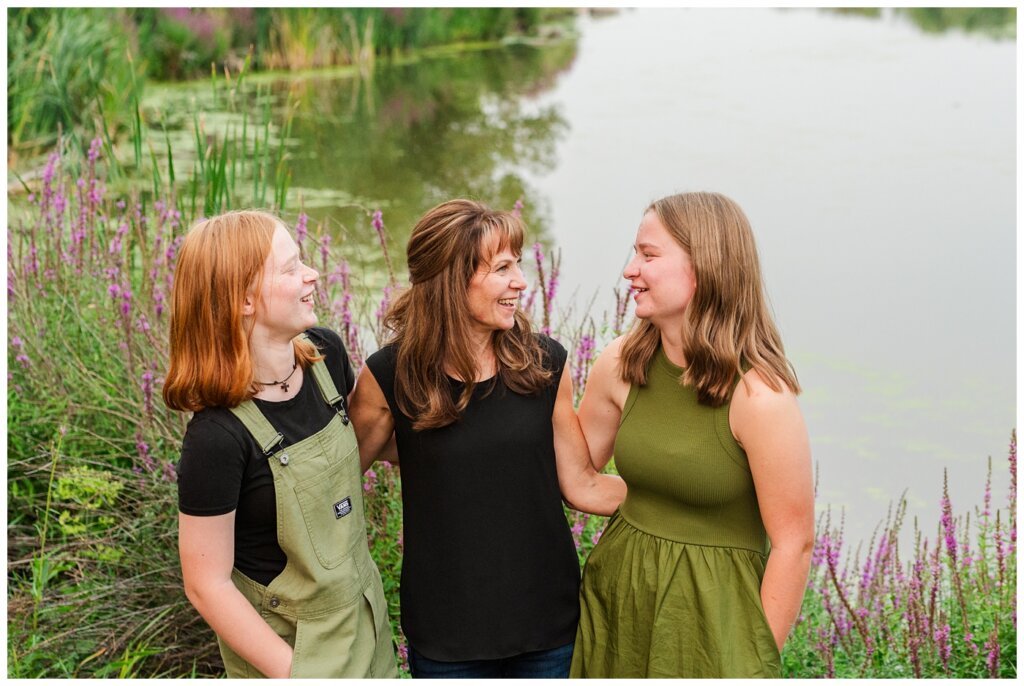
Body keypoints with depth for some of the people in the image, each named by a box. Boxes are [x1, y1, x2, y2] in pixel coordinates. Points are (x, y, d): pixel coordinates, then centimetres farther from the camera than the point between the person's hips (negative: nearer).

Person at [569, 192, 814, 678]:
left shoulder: (760, 395, -19)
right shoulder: (620, 364, -4)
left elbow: (794, 543, -14)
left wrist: (759, 662, -9)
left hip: (713, 614, -5)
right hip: (617, 598, 5)